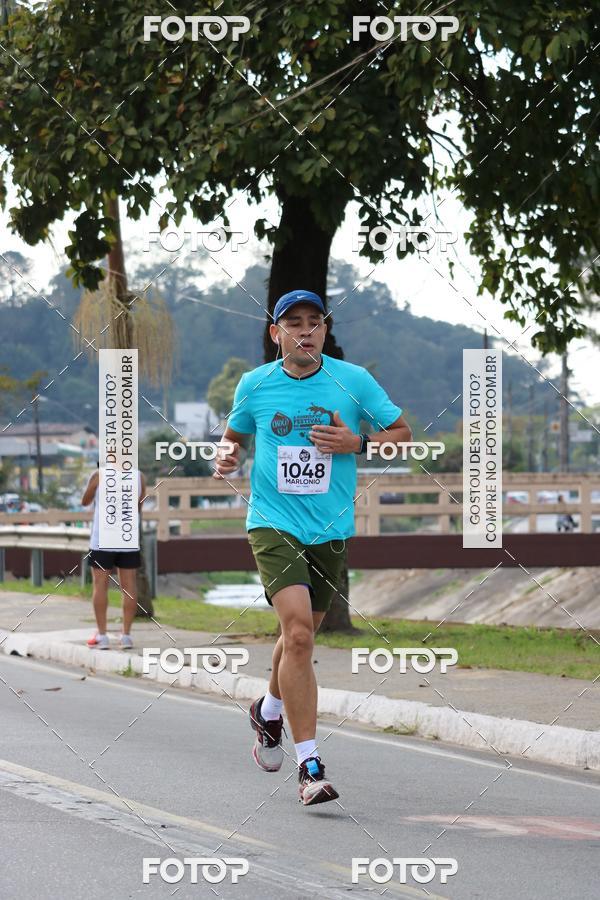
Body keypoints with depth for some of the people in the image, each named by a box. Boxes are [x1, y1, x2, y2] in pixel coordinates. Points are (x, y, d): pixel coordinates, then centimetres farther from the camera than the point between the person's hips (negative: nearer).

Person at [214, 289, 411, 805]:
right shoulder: (254, 384, 1)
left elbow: (402, 433, 7)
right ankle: (309, 765, -19)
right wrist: (229, 458, -4)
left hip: (331, 529, 2)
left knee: (301, 634, 17)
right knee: (298, 633, -20)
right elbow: (236, 435, 18)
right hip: (273, 524, -2)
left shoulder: (354, 381, -1)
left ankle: (270, 711, 50)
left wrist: (357, 443, -11)